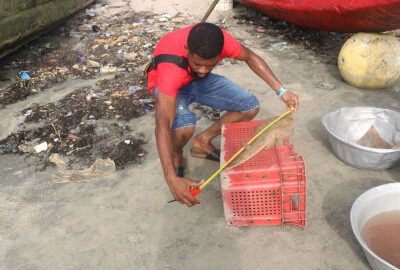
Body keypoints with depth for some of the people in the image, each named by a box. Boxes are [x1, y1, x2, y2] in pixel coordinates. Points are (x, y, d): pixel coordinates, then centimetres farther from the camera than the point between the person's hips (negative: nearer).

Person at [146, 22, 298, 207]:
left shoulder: (220, 40, -30)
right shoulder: (171, 67, -43)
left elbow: (249, 57, -8)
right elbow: (163, 123, -49)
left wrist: (281, 91, -15)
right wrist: (171, 179, -58)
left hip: (199, 81, 5)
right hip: (168, 86, -4)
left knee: (251, 107, -9)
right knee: (185, 127, -37)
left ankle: (203, 141, 7)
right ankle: (176, 155, -1)